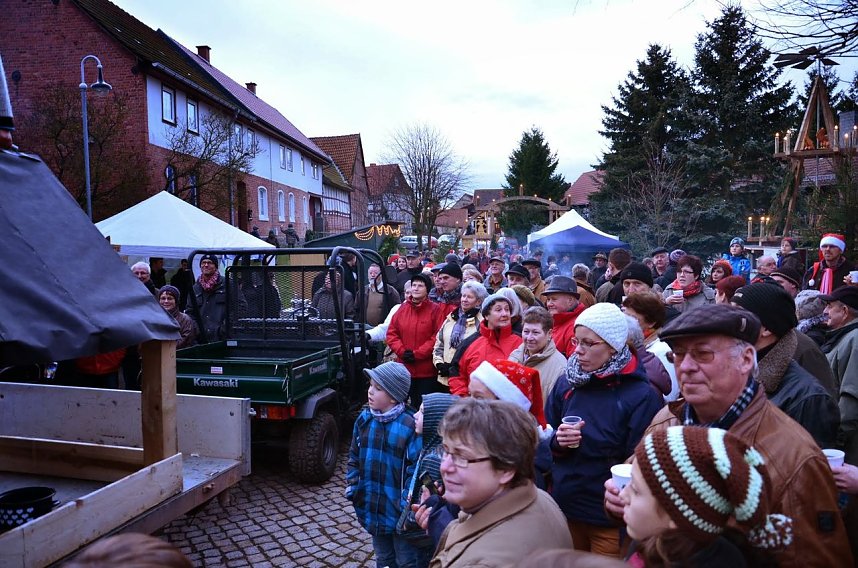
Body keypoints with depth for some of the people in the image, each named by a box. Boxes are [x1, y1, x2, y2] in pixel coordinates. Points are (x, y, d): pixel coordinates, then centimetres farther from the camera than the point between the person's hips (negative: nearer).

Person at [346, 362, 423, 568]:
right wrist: (352, 486, 1)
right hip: (373, 506, 6)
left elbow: (417, 466, -18)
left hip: (398, 510, -5)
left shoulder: (410, 424, -21)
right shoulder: (364, 419, -2)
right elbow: (354, 456, 9)